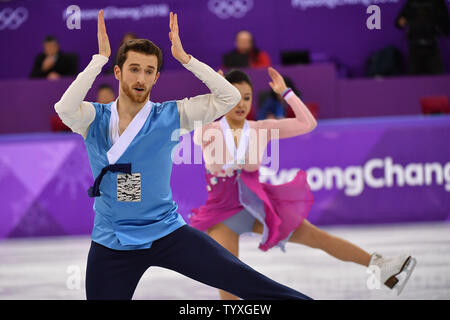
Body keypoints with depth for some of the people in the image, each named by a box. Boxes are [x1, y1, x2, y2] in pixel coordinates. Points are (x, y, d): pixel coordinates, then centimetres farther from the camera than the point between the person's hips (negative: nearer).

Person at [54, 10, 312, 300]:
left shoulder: (170, 116, -1)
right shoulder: (95, 119, -1)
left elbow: (229, 97, -9)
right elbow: (65, 109, -24)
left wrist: (185, 58, -14)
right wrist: (100, 58, -20)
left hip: (167, 233, -1)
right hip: (111, 244, 1)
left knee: (240, 279, -14)